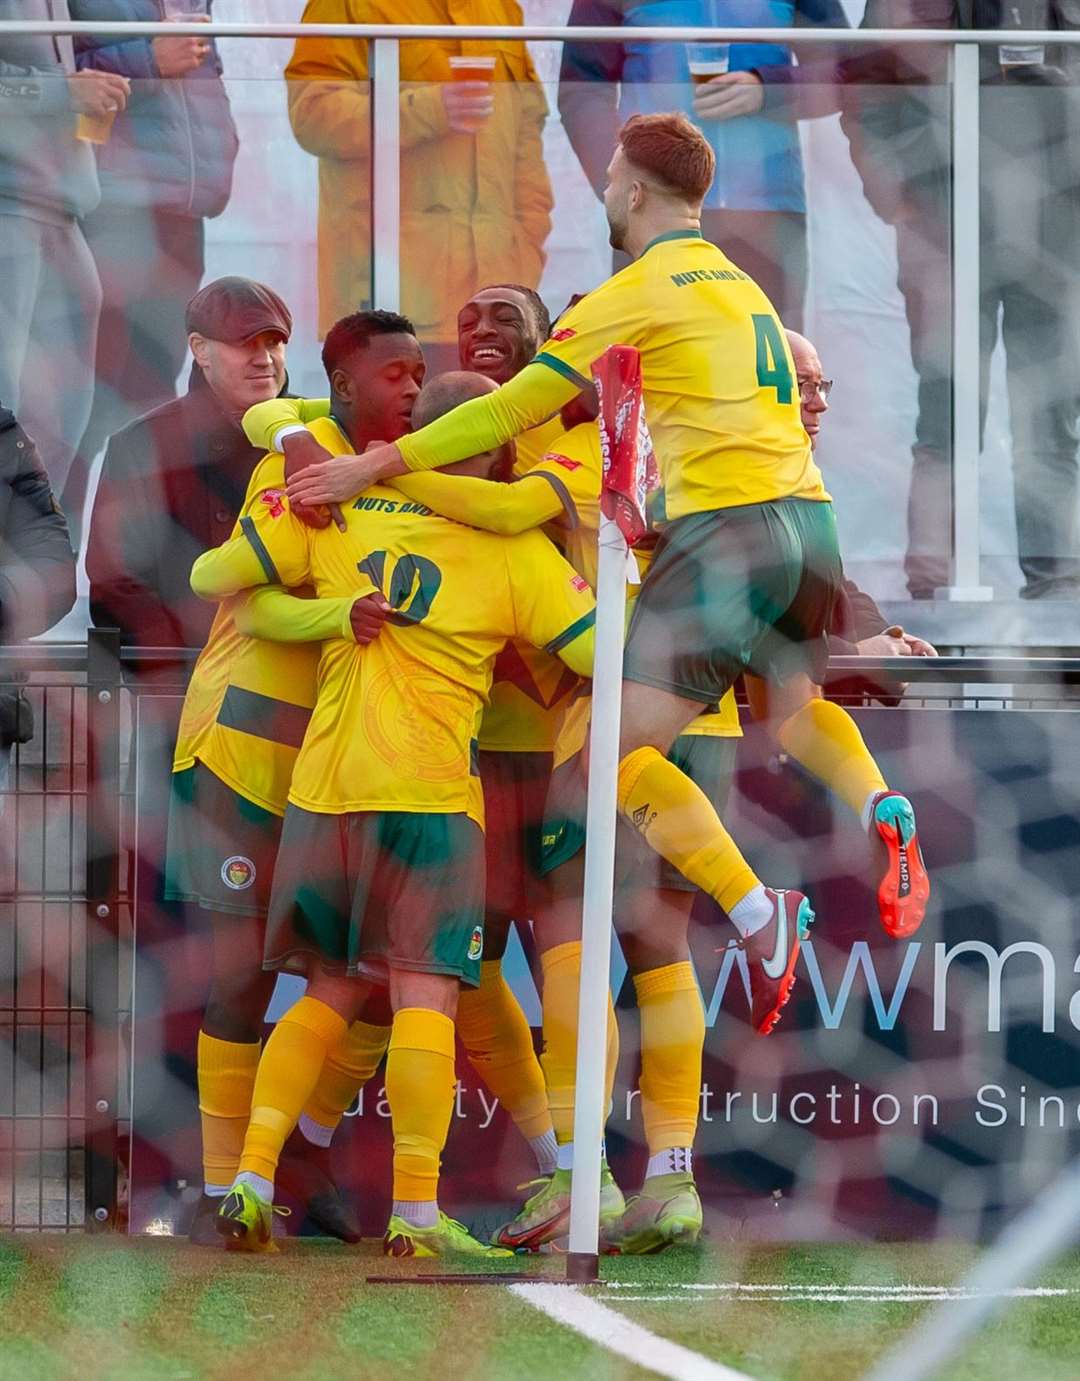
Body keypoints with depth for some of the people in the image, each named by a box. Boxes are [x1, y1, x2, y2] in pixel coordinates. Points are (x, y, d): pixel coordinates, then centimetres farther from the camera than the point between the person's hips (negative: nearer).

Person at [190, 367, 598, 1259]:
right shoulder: (516, 548, 1)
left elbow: (215, 577, 11)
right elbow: (601, 652, 2)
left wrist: (210, 572, 33)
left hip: (323, 785, 4)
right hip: (427, 790, -4)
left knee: (331, 991, 15)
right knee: (424, 993, -5)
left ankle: (253, 1181, 4)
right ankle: (416, 1213, -13)